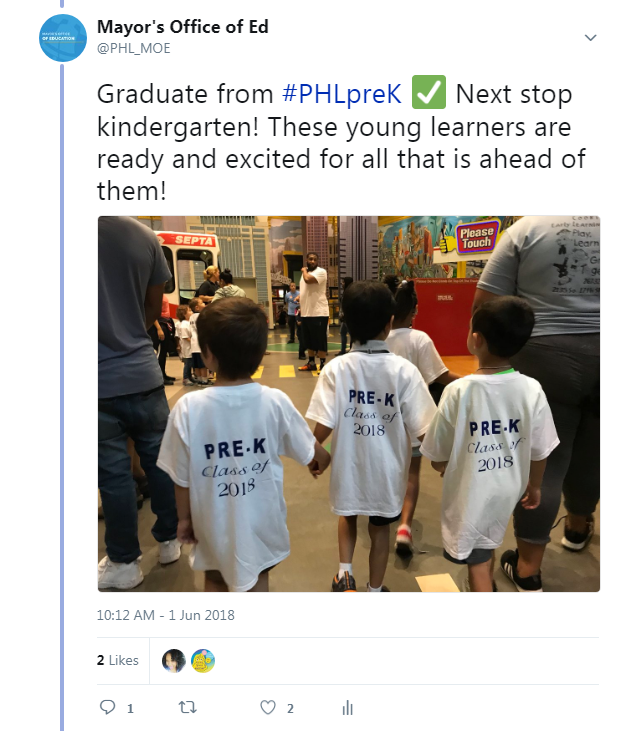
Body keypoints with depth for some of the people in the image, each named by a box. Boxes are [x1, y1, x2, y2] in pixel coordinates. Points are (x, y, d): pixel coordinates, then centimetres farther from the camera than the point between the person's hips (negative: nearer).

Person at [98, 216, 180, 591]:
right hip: (143, 372, 3)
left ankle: (125, 563, 26)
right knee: (158, 459, 16)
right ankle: (169, 541, 33)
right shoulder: (146, 237, -2)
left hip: (102, 381, -3)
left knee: (114, 473, 9)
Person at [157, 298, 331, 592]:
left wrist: (184, 518, 6)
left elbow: (181, 476, -13)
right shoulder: (275, 402, -20)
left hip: (214, 520, 0)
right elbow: (311, 452, -5)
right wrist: (322, 459, 19)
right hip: (261, 517, 1)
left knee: (215, 580, 27)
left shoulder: (188, 407, -23)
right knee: (257, 578, 25)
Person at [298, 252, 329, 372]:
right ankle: (311, 363, 27)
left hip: (319, 313, -8)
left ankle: (322, 365, 5)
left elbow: (308, 280, -28)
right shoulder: (306, 273, 17)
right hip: (306, 313, 8)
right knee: (309, 340, 15)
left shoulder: (321, 272, -10)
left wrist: (304, 270, -8)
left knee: (320, 340, -3)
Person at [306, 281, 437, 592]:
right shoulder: (404, 370, -17)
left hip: (348, 465, 0)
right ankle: (375, 591, 38)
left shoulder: (336, 368, -16)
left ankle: (345, 573, 21)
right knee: (380, 528, 22)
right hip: (387, 469, 0)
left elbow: (323, 428, -17)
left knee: (348, 516, 30)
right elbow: (422, 430, -15)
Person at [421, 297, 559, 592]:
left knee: (477, 562, 15)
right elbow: (540, 452, -3)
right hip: (508, 489, 5)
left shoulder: (458, 390, -25)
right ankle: (488, 586, 52)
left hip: (469, 492, -4)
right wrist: (534, 485, 16)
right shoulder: (532, 389, -15)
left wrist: (449, 467, 8)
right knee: (487, 544, 30)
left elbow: (437, 459, -15)